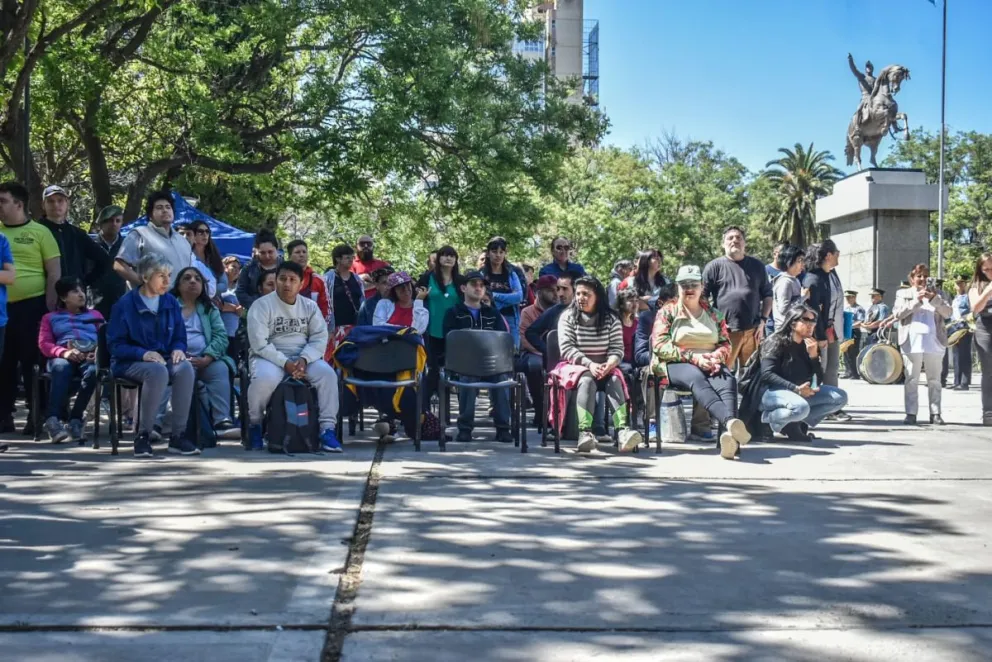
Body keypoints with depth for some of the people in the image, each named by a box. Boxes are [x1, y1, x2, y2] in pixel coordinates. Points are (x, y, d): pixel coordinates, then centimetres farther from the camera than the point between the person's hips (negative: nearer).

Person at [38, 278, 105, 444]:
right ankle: (52, 420, -51)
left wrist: (99, 352, -8)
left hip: (89, 357, 1)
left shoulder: (95, 315, 33)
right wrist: (64, 352, -11)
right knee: (62, 368, -40)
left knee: (93, 371, -38)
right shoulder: (50, 317, 28)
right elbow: (44, 344, 12)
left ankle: (75, 420, -39)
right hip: (63, 357, -1)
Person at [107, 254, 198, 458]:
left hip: (164, 359, 4)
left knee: (185, 368, -31)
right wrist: (143, 354, -23)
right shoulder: (126, 304, -5)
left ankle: (178, 436, -25)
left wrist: (178, 349, -10)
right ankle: (143, 436, -27)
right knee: (157, 371, -39)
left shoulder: (171, 303, 9)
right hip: (130, 362, -4)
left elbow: (180, 337, 15)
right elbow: (115, 344, -6)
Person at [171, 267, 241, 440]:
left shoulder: (209, 309, 22)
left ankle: (222, 421, -37)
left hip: (204, 361, 3)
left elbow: (221, 336, 8)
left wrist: (206, 359, -12)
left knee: (220, 368, -29)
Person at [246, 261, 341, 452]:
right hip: (270, 357, -3)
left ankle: (327, 429, -21)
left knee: (327, 373, -26)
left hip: (303, 357, 3)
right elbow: (259, 343, -13)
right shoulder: (262, 305, -5)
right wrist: (285, 363, -23)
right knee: (264, 379, -36)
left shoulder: (310, 306, 8)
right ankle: (254, 424, -8)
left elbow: (320, 337, 0)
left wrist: (303, 360, -19)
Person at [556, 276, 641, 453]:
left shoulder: (611, 319, 6)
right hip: (576, 365, -2)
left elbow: (617, 349, 0)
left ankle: (623, 430, -48)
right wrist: (589, 364, -23)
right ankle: (585, 433, -52)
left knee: (615, 380, -31)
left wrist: (608, 365, -23)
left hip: (604, 367, 2)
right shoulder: (568, 317, 2)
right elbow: (567, 348, -8)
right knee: (587, 380, -35)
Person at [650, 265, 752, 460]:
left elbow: (726, 344, 17)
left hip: (710, 364, 3)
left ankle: (730, 435, -58)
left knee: (728, 380, -33)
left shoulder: (714, 314, 22)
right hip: (676, 365, -3)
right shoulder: (667, 312, 13)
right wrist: (693, 357, -13)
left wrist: (716, 356, -9)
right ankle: (730, 421, -65)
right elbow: (659, 345, 0)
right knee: (697, 378, -39)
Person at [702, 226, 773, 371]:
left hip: (752, 331, 3)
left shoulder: (757, 266, 13)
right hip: (724, 331, -3)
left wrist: (763, 321, 6)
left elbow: (767, 295, 16)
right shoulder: (715, 266, 2)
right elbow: (702, 296, 1)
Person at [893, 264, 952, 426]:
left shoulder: (935, 293, 16)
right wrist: (916, 301, -10)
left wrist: (934, 299, -11)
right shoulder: (903, 294, 12)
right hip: (912, 343, -2)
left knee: (934, 380, 3)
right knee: (912, 380, -2)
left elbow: (947, 312, 4)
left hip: (934, 342, 2)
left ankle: (935, 413, 6)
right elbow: (897, 313, -3)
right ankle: (911, 413, -1)